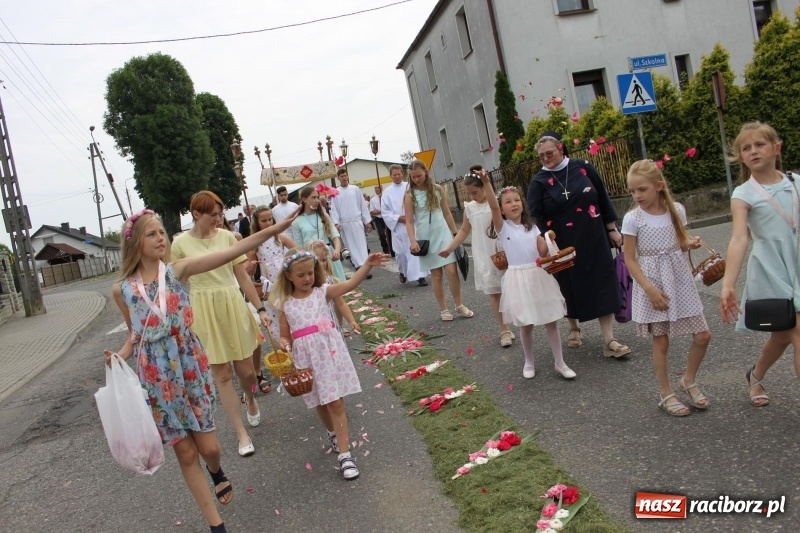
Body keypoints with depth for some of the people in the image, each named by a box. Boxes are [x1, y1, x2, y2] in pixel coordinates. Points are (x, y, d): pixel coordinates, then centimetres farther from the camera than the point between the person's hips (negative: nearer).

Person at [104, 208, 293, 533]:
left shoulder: (179, 271, -7)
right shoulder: (122, 289, -2)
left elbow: (230, 253, -18)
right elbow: (136, 335, 10)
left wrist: (274, 228, -26)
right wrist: (118, 357, -11)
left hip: (191, 367, 0)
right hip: (157, 377, 1)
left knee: (208, 447, 6)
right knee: (186, 453, 9)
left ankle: (217, 473, 46)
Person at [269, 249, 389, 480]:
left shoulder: (323, 292, -1)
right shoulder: (285, 304, 3)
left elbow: (350, 284, -15)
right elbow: (285, 335, 9)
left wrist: (368, 264, -28)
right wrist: (284, 343, -15)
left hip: (330, 353, -2)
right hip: (307, 359, 2)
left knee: (336, 403, -3)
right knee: (321, 403, 16)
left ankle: (344, 454, 2)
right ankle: (334, 433, 45)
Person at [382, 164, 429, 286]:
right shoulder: (387, 192, 3)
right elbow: (385, 212, 0)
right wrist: (399, 218, -11)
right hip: (398, 227, 1)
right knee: (400, 252, 11)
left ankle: (420, 276, -3)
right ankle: (403, 272, 35)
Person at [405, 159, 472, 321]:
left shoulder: (437, 189, 3)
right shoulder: (410, 196, -3)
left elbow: (446, 212, 9)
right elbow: (409, 221, -6)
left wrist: (455, 233, 9)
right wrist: (413, 241, -19)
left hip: (443, 234, 1)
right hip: (426, 238, -1)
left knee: (452, 271, -5)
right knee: (436, 275, 4)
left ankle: (459, 305, 12)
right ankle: (443, 309, 16)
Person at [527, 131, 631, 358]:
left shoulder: (583, 168, -1)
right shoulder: (539, 182, -4)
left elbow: (603, 198, 5)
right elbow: (535, 216, -8)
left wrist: (612, 229, 6)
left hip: (593, 239, 1)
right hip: (564, 244, -1)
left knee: (603, 285, -1)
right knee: (571, 286, 10)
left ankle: (609, 341, 3)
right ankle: (574, 329, 35)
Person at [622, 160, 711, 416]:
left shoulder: (676, 210, 0)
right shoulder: (632, 219, -10)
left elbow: (680, 243, 15)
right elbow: (630, 260, -9)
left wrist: (690, 243, -9)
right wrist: (649, 289, -16)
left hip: (679, 280, 4)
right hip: (652, 285, -3)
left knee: (702, 336, 5)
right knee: (661, 342, 4)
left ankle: (689, 381, 29)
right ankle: (666, 394, 21)